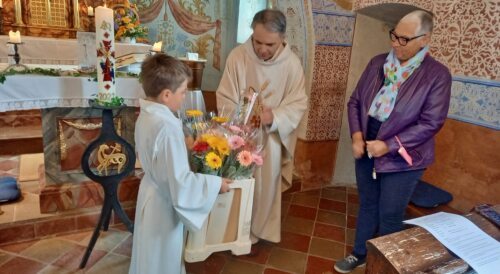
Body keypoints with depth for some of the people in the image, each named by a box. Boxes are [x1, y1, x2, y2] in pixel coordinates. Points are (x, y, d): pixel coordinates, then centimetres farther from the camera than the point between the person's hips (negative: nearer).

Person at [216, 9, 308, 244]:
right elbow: (225, 98, -9)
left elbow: (299, 103, -8)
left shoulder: (292, 63, -12)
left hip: (272, 137, 1)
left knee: (266, 184, 11)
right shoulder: (237, 55, -13)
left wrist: (274, 117, -26)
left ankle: (257, 229, 34)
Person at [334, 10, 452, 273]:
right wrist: (357, 135, -10)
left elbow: (431, 123, -15)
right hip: (366, 149, 4)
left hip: (401, 158, -4)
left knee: (390, 215, 10)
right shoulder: (378, 63, 1)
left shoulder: (437, 75, -12)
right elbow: (355, 101, 5)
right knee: (367, 205, 20)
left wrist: (389, 146, -20)